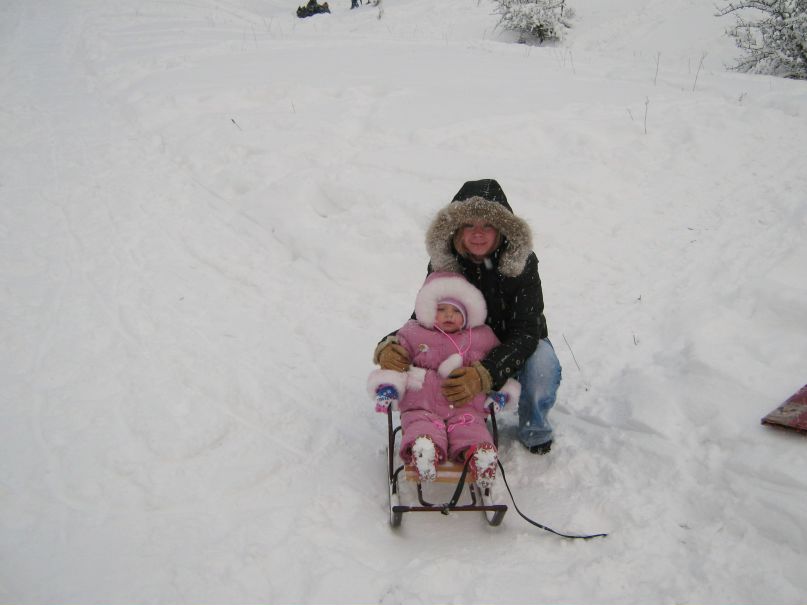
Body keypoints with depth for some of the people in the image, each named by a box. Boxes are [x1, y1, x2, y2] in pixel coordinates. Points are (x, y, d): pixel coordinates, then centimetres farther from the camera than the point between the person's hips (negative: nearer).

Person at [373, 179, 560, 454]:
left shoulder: (521, 263, -24)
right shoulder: (443, 264, -17)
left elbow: (525, 332, -31)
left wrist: (485, 374, -50)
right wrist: (388, 346, -35)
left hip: (515, 348, -1)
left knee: (542, 367, -35)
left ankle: (534, 430, -1)